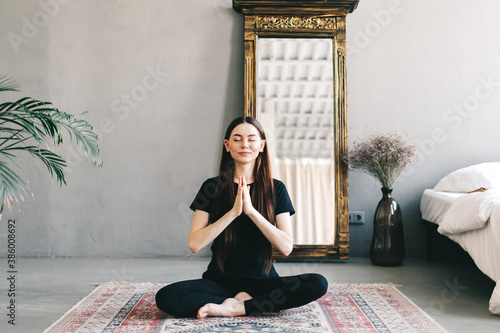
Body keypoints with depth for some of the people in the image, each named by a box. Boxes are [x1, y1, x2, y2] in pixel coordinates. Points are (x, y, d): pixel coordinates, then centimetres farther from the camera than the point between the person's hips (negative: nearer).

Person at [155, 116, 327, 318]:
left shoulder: (276, 189, 1)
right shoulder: (212, 187, 0)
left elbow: (286, 247, -9)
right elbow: (194, 244, -10)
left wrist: (251, 211, -18)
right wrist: (233, 212, -19)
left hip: (262, 280, 1)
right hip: (220, 280, 0)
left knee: (318, 284, -25)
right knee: (166, 297, -27)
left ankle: (236, 307, -18)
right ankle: (249, 302, -15)